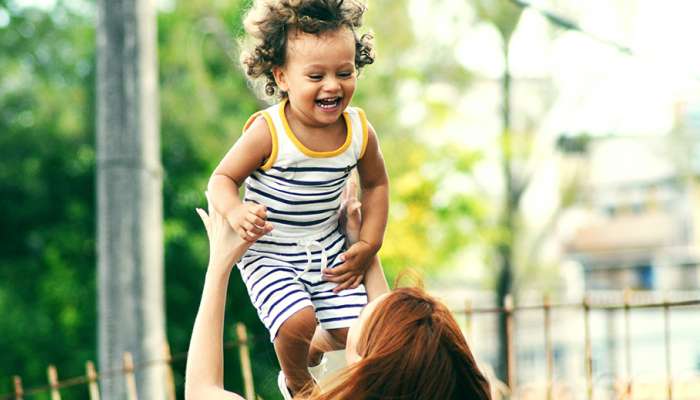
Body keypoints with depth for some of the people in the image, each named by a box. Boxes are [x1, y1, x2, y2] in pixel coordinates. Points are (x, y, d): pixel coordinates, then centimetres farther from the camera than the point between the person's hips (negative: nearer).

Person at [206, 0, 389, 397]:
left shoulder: (359, 131, -10)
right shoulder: (268, 133, -23)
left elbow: (376, 184, 9)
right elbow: (223, 178, -14)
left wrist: (368, 246, 3)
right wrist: (235, 212, -36)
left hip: (328, 247, 4)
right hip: (269, 254, -4)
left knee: (352, 331, 0)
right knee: (297, 322, -24)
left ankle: (313, 350, 38)